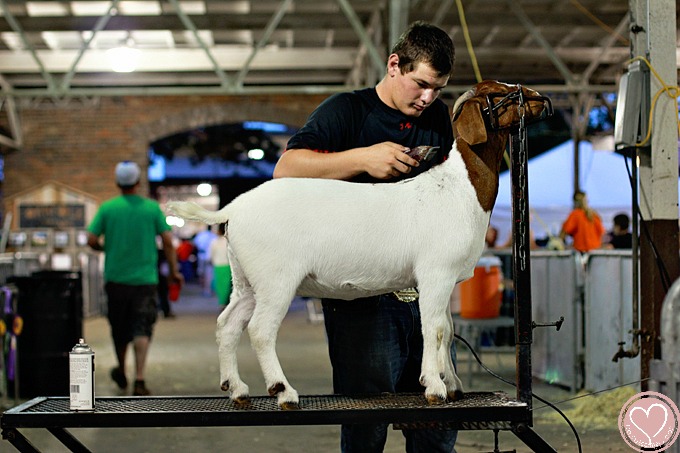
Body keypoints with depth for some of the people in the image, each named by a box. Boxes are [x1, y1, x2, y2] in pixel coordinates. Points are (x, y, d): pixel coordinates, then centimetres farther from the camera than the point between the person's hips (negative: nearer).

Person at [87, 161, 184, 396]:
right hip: (145, 278, -1)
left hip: (116, 278, 1)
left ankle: (121, 372, 34)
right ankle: (139, 380, -14)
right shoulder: (152, 208, -2)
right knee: (142, 329, -3)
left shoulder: (107, 208, -2)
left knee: (119, 328, 16)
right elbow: (167, 241, -4)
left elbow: (91, 239, -6)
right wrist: (174, 270, 5)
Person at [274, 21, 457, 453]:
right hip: (362, 294, -5)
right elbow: (286, 168, -10)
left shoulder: (439, 117, 17)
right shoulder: (347, 109, 1)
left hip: (424, 287, 6)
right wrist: (363, 157, -18)